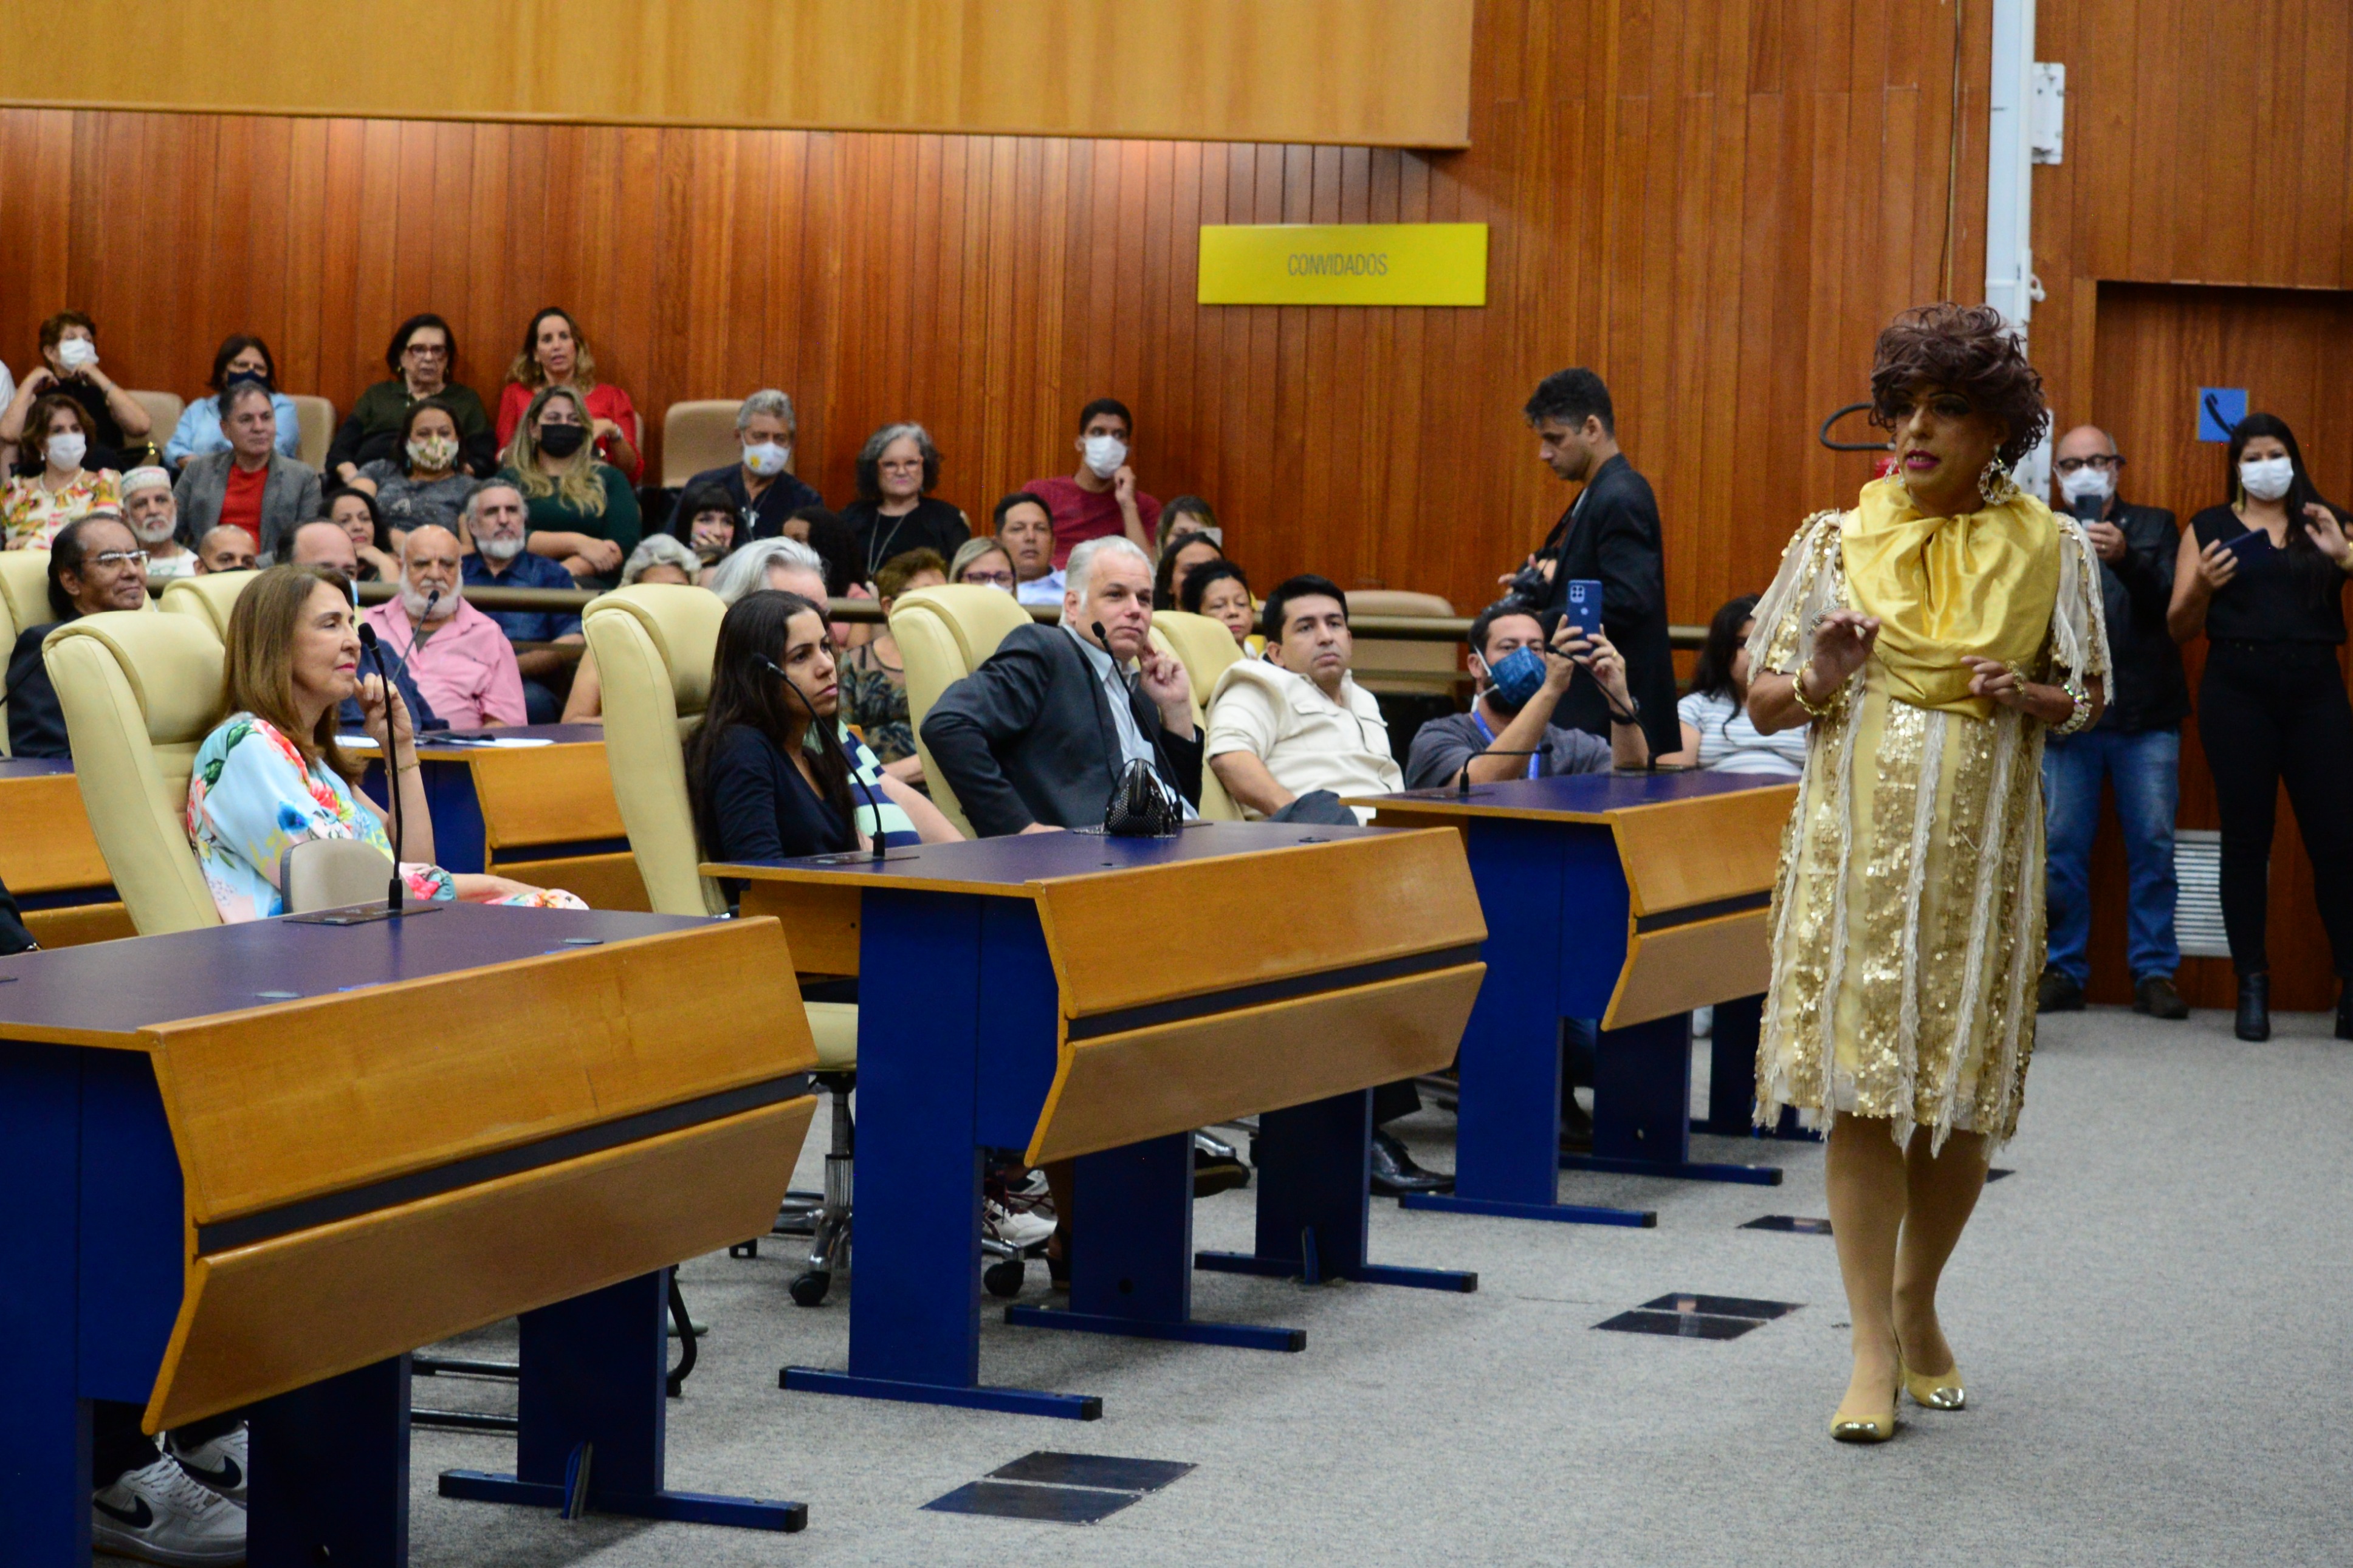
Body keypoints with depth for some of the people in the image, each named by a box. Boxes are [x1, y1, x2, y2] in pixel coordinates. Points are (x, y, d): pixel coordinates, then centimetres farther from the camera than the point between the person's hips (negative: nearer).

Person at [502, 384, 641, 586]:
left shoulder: (609, 478, 20)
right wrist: (577, 543, -8)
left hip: (591, 585, 0)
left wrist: (567, 571, -12)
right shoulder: (510, 478, 19)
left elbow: (624, 543, 4)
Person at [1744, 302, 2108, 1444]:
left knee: (1964, 1092, 6)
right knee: (1862, 1089, -6)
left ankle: (1916, 1300, 29)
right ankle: (1875, 1349, -2)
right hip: (1857, 841, -1)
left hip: (1981, 847, 1)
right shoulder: (1837, 539, 4)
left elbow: (2089, 699, 11)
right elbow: (1762, 703, 6)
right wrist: (1819, 682, -15)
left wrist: (2026, 697, -10)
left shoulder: (2049, 550, 5)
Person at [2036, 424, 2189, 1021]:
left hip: (2145, 716, 0)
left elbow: (2170, 604, -4)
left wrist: (2124, 559, -21)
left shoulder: (2154, 527, 11)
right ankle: (2064, 971, 8)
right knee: (2064, 845, 0)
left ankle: (2155, 972, 7)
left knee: (2153, 846, 0)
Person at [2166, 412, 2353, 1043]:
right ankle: (2252, 987, 6)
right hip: (2237, 690, 0)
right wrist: (2201, 587, -12)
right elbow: (2179, 628, 8)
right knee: (2246, 839, 1)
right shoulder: (2209, 529, 10)